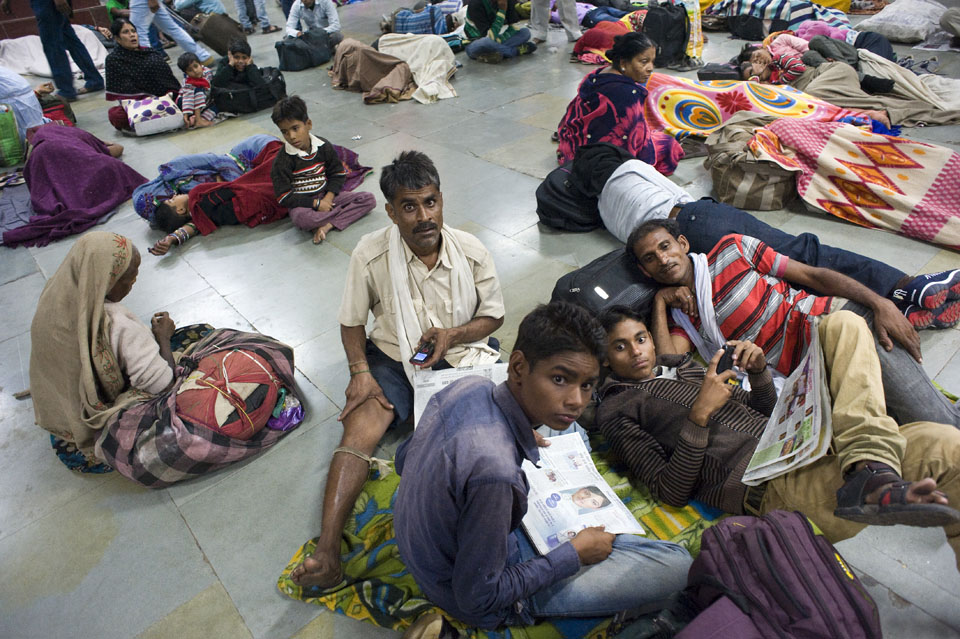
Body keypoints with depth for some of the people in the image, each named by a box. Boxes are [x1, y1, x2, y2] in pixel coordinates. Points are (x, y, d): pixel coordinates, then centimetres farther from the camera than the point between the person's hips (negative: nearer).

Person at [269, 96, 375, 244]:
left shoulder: (324, 146, -2)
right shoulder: (282, 161, -12)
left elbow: (338, 174, 6)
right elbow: (284, 197, -14)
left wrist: (328, 197, -12)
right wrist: (316, 204, -21)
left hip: (327, 195, 5)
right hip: (302, 203, -5)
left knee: (369, 199, -12)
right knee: (301, 218, -42)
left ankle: (327, 225, -25)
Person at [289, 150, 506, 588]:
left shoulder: (471, 252, -8)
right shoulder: (370, 254, -11)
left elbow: (494, 315, 2)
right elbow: (352, 321, 1)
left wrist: (452, 334, -16)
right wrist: (360, 371, -14)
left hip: (461, 354, 1)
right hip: (393, 358, 0)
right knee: (359, 431, -23)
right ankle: (327, 549, -26)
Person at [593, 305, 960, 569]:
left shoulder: (683, 367, 26)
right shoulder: (614, 411, 3)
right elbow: (671, 493, -7)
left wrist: (758, 371, 5)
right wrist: (699, 416, -16)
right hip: (765, 484, -9)